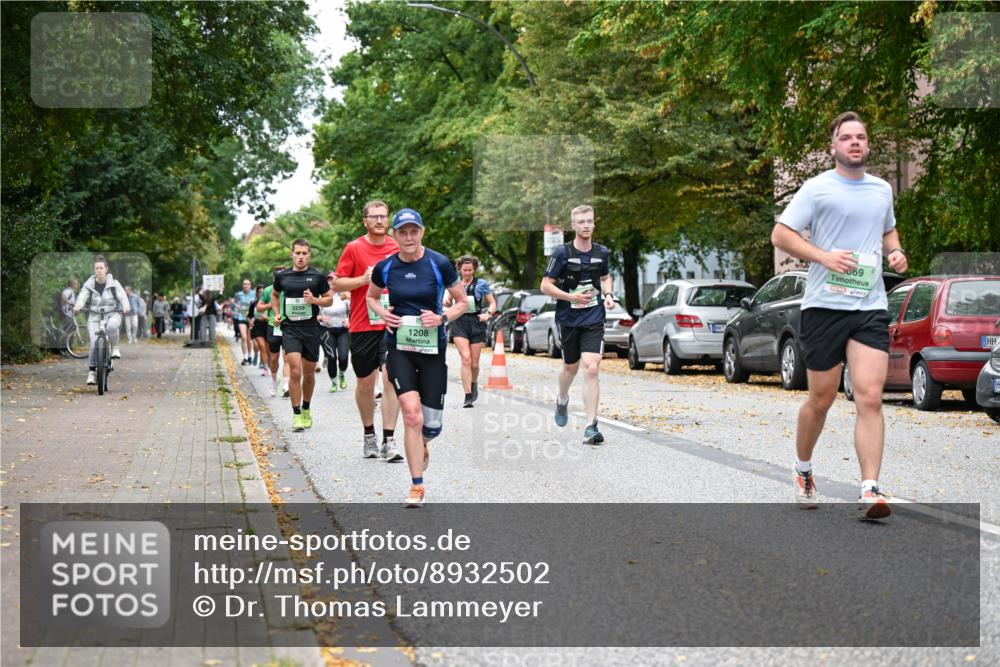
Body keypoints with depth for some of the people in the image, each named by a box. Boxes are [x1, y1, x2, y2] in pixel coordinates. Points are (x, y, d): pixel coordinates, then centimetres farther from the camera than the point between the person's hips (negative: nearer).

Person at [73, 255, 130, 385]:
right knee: (94, 344, -16)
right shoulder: (89, 285, 4)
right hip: (95, 316, 1)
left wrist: (126, 306, -32)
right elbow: (82, 296, -10)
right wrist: (77, 306, -33)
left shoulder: (113, 284, 2)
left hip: (112, 314, -1)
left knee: (112, 325, -38)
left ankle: (115, 348, -12)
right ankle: (92, 371, -4)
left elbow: (122, 296, -10)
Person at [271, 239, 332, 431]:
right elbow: (275, 295, 23)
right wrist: (277, 313, 8)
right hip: (290, 328, -1)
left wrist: (315, 300, -12)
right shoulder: (282, 276, 5)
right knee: (295, 372, -14)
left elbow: (329, 299, 7)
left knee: (309, 373, 11)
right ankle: (297, 415, -7)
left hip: (311, 329, 1)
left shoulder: (317, 276, 0)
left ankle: (306, 409, 32)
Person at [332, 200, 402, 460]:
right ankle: (369, 435, 27)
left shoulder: (398, 248, 7)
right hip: (362, 326, -1)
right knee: (365, 382, 9)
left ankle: (389, 440, -9)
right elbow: (337, 283, 0)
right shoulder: (354, 248, 0)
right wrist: (363, 279, -13)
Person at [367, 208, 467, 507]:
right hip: (399, 348, 0)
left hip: (433, 348, 0)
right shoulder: (385, 267, -2)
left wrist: (442, 318, -15)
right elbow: (371, 297, 17)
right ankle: (417, 487, -7)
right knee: (412, 414, -17)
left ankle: (421, 446, 43)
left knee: (431, 424, 4)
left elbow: (462, 302, 3)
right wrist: (383, 313, -3)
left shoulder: (439, 264, -7)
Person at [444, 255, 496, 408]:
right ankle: (468, 396, -18)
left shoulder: (481, 284, 4)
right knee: (466, 359, -17)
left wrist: (488, 314, -11)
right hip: (459, 322, 0)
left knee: (474, 364, 5)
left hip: (476, 322, 0)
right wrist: (446, 301, -6)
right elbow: (447, 302, 18)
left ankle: (474, 383, 39)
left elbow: (493, 303, 8)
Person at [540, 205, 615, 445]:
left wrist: (607, 294, 4)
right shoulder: (562, 253, -7)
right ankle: (562, 400, 51)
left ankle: (591, 427, -15)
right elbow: (546, 285, -6)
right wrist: (571, 297, -19)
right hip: (568, 319, -1)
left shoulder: (601, 252, 5)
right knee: (571, 367, 16)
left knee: (591, 369, -14)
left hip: (594, 320, 1)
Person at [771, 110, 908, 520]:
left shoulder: (882, 189, 15)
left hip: (870, 307, 3)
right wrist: (824, 257, -17)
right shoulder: (818, 188, -1)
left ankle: (870, 491, -13)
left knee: (870, 398, -11)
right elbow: (780, 235, -4)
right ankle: (803, 468, 31)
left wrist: (895, 252, 9)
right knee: (821, 400, 6)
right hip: (824, 305, -3)